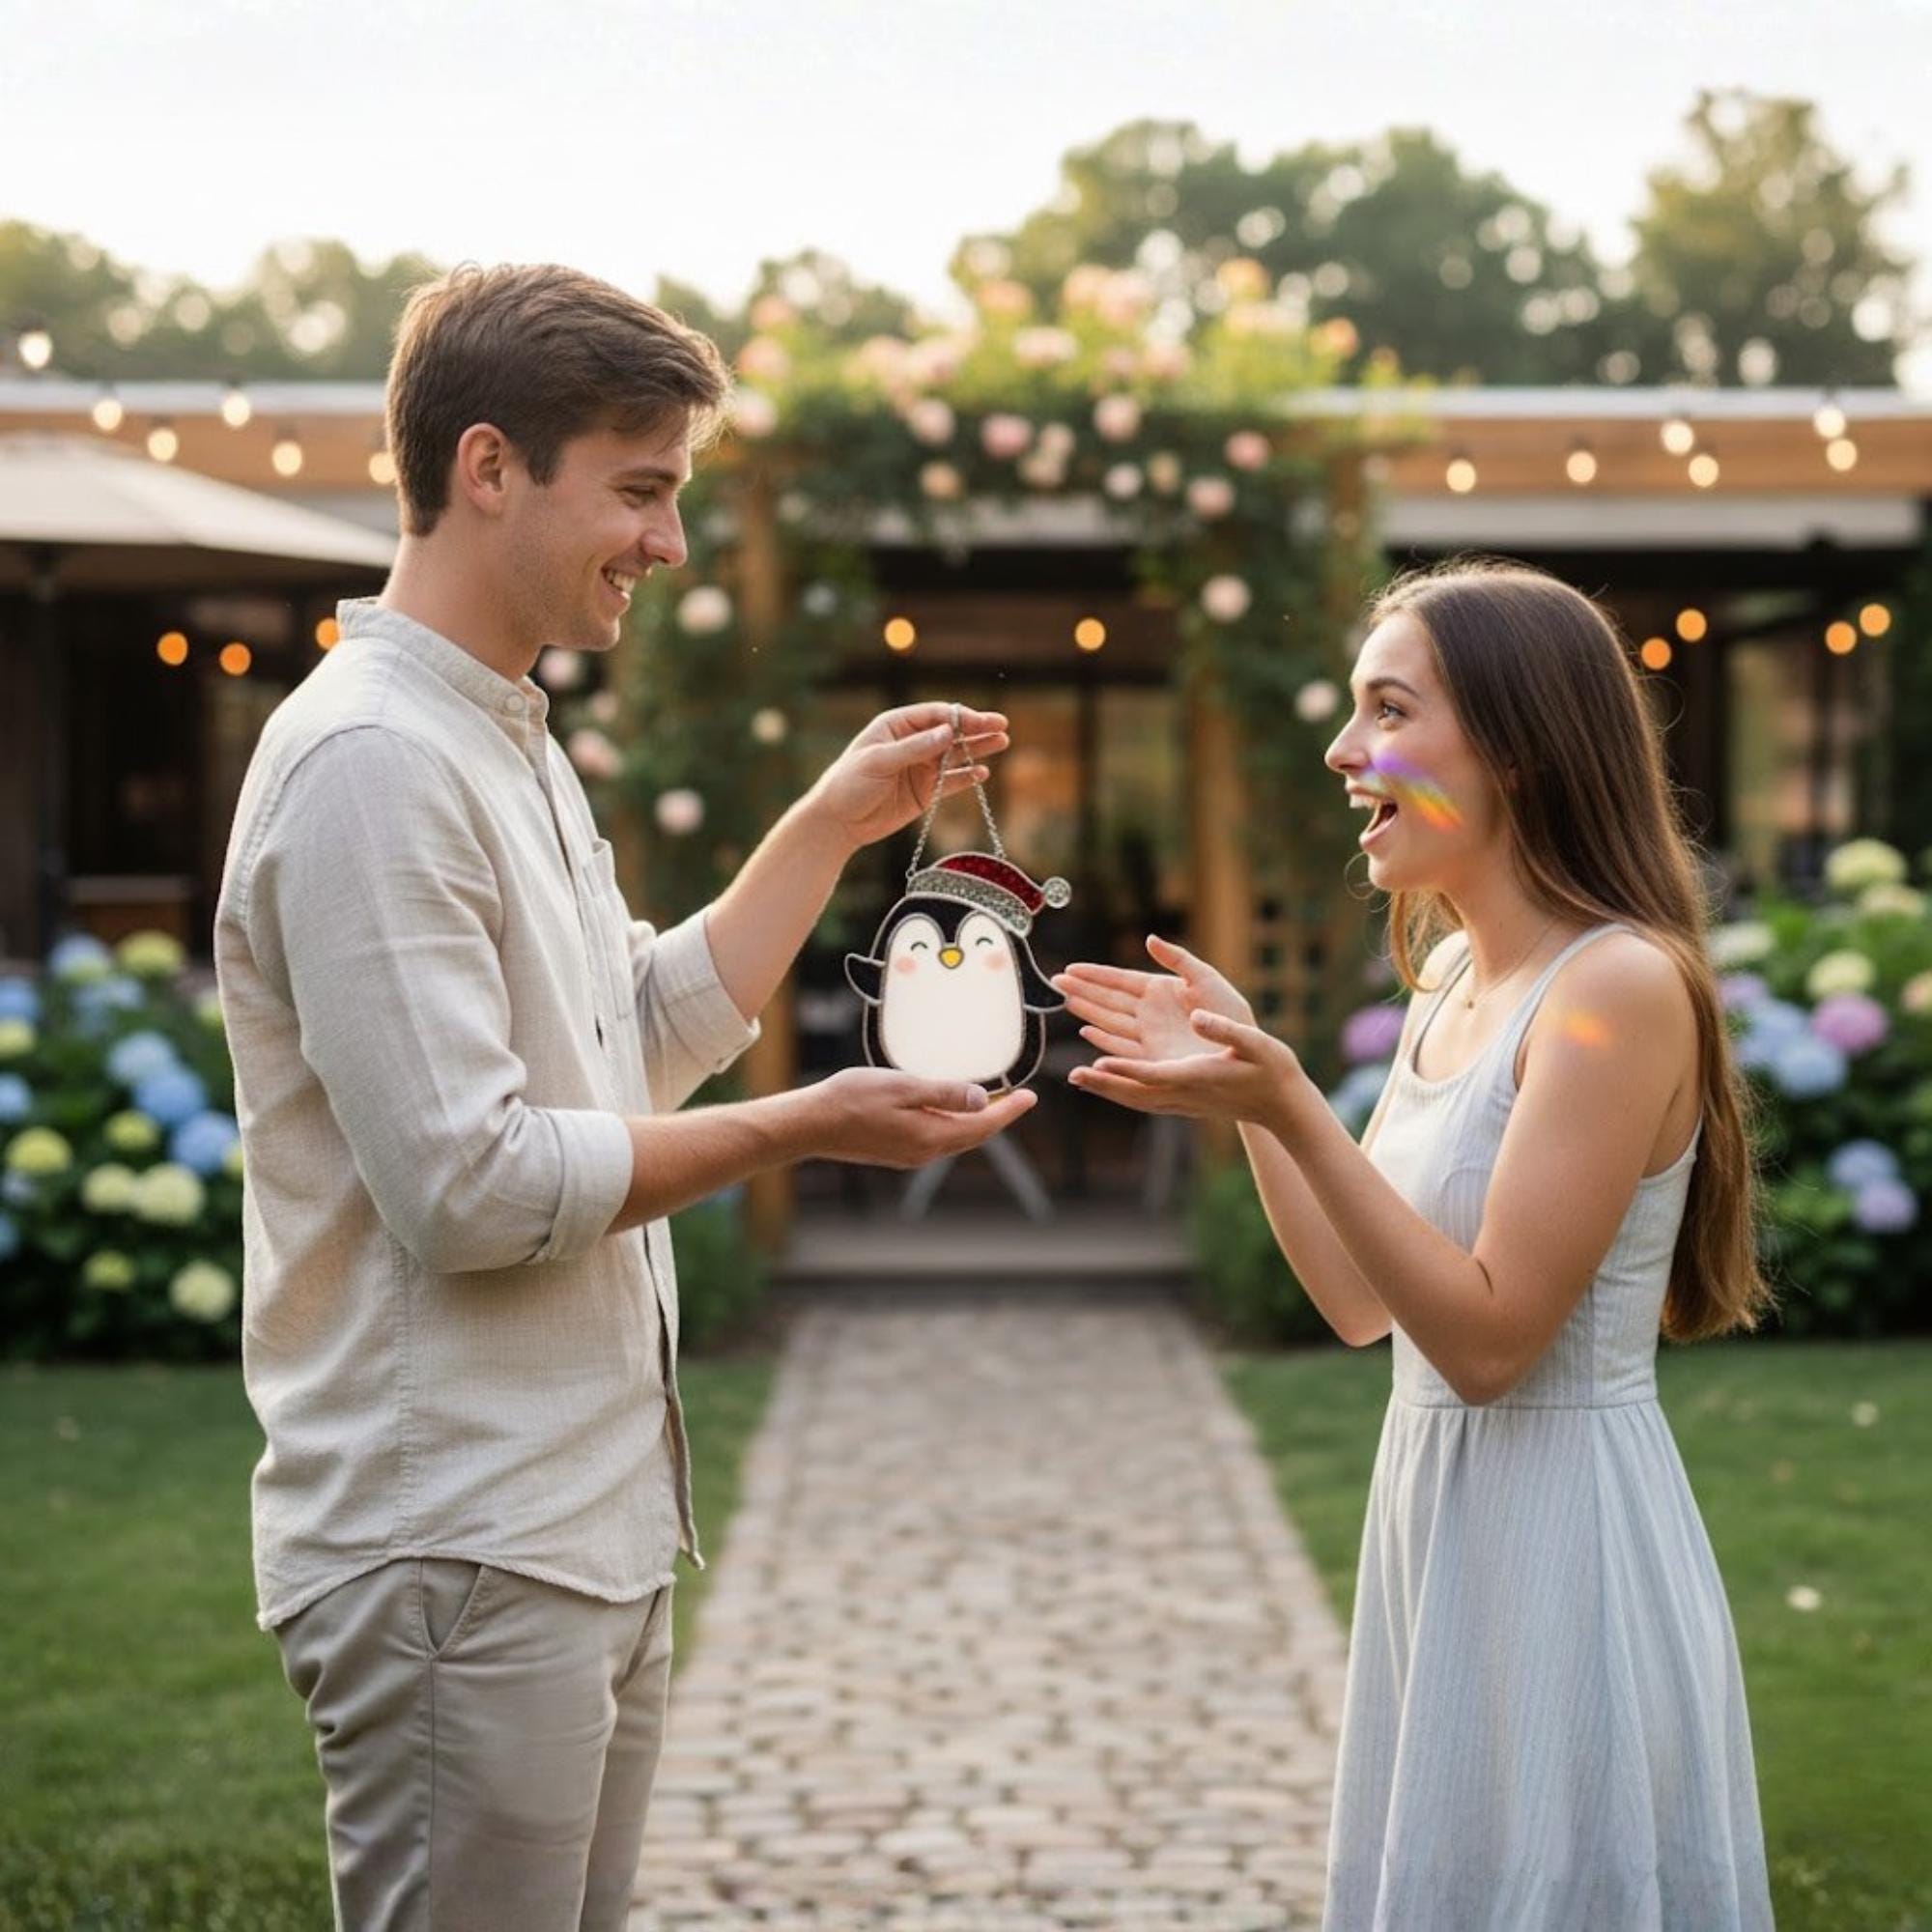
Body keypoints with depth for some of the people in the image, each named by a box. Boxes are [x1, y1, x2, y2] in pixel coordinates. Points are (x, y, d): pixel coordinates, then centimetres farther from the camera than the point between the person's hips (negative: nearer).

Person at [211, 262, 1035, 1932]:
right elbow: (466, 1185, -22)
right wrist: (805, 1128, -15)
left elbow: (655, 1036, 22)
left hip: (590, 1529, 10)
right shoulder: (374, 760, -17)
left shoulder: (511, 743, 16)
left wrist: (832, 827, 15)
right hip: (458, 1561, -10)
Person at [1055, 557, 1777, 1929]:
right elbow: (1363, 1300, 10)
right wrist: (1245, 1079, 3)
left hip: (1564, 1541, -9)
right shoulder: (1452, 975, 8)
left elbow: (1489, 1336, -21)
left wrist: (1291, 1107, -26)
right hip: (1436, 1516, 9)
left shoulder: (1623, 986, -19)